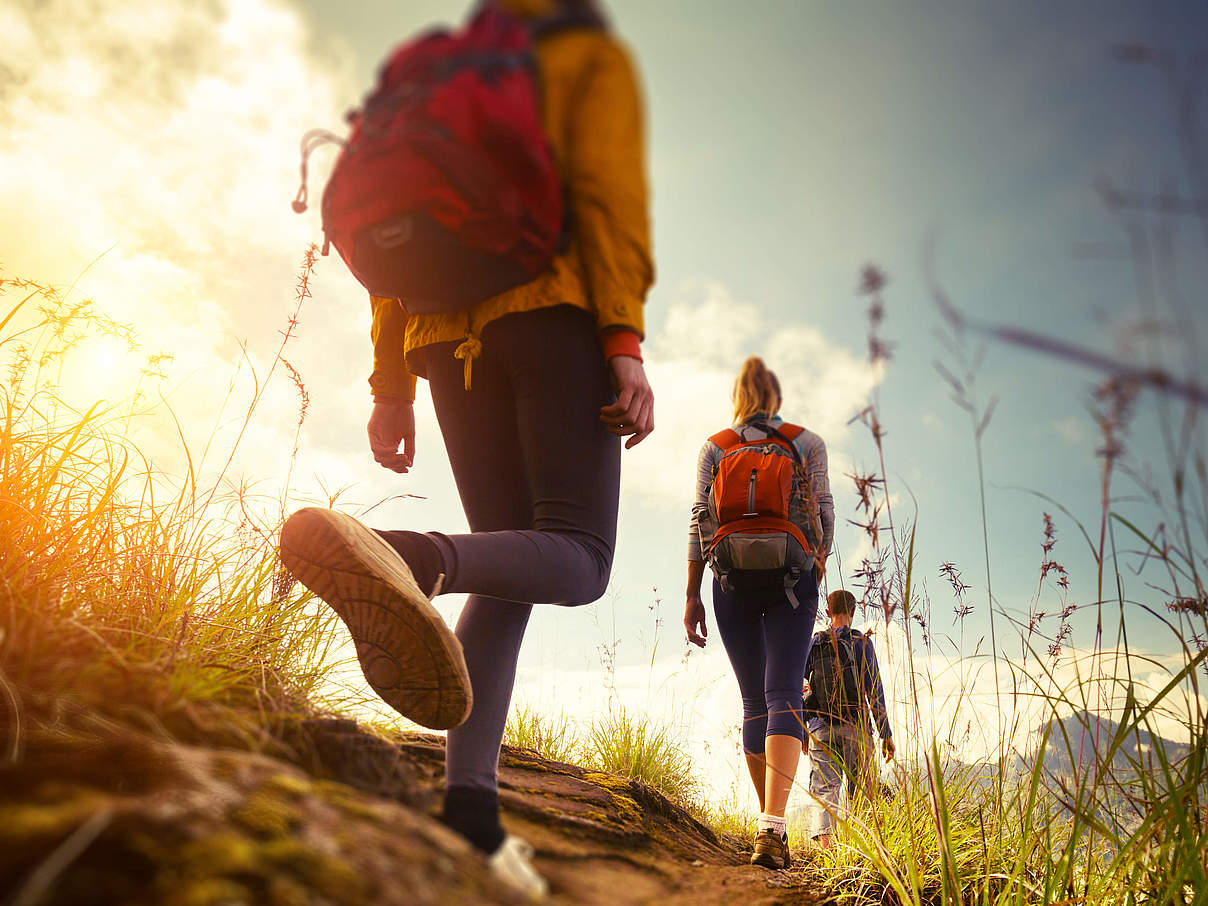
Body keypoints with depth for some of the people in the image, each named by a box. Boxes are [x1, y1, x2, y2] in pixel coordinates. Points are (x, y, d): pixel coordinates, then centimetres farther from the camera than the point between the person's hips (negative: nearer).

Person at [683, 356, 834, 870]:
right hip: (791, 578, -2)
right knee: (783, 694, -10)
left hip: (733, 581, 2)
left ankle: (769, 821, 16)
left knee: (754, 700, 11)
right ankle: (772, 827, -26)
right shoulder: (808, 443, 8)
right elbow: (823, 513, 1)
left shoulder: (714, 447, 10)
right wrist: (818, 569, 16)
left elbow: (702, 519, 2)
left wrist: (692, 595, 2)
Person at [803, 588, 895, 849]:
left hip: (820, 728, 2)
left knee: (824, 788, -1)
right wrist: (886, 734, 0)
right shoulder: (861, 642, 1)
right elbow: (874, 691, -3)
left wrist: (803, 733, 15)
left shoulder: (813, 644, 10)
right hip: (854, 728, -2)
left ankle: (824, 835, -22)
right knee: (861, 791, 7)